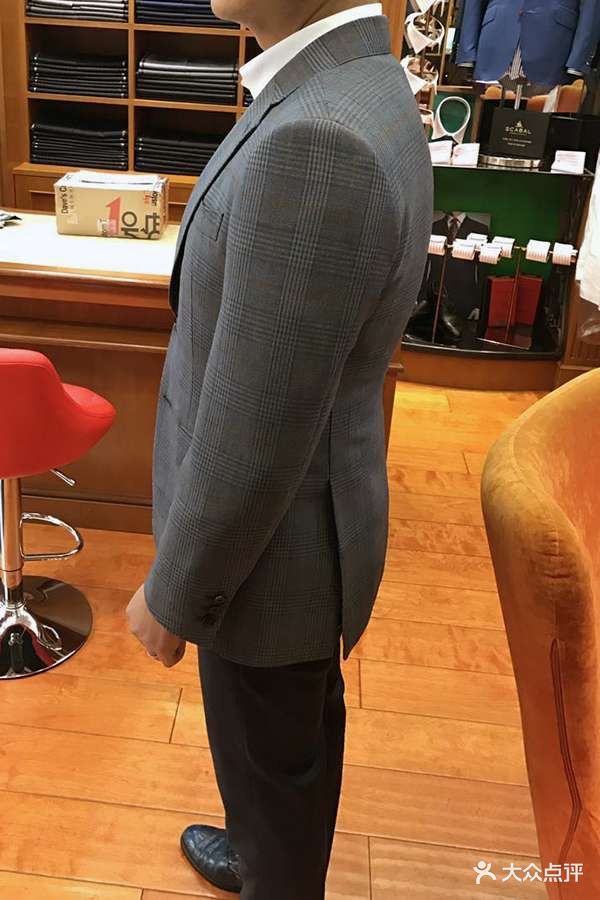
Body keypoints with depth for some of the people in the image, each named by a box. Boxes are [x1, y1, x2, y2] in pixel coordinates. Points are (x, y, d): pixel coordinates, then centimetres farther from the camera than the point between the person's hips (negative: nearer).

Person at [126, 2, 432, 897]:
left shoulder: (317, 144, -34)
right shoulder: (363, 98, -1)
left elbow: (251, 439, -28)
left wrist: (171, 596, -12)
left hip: (270, 545, -9)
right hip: (309, 504, 9)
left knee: (272, 760, 19)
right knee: (292, 737, 31)